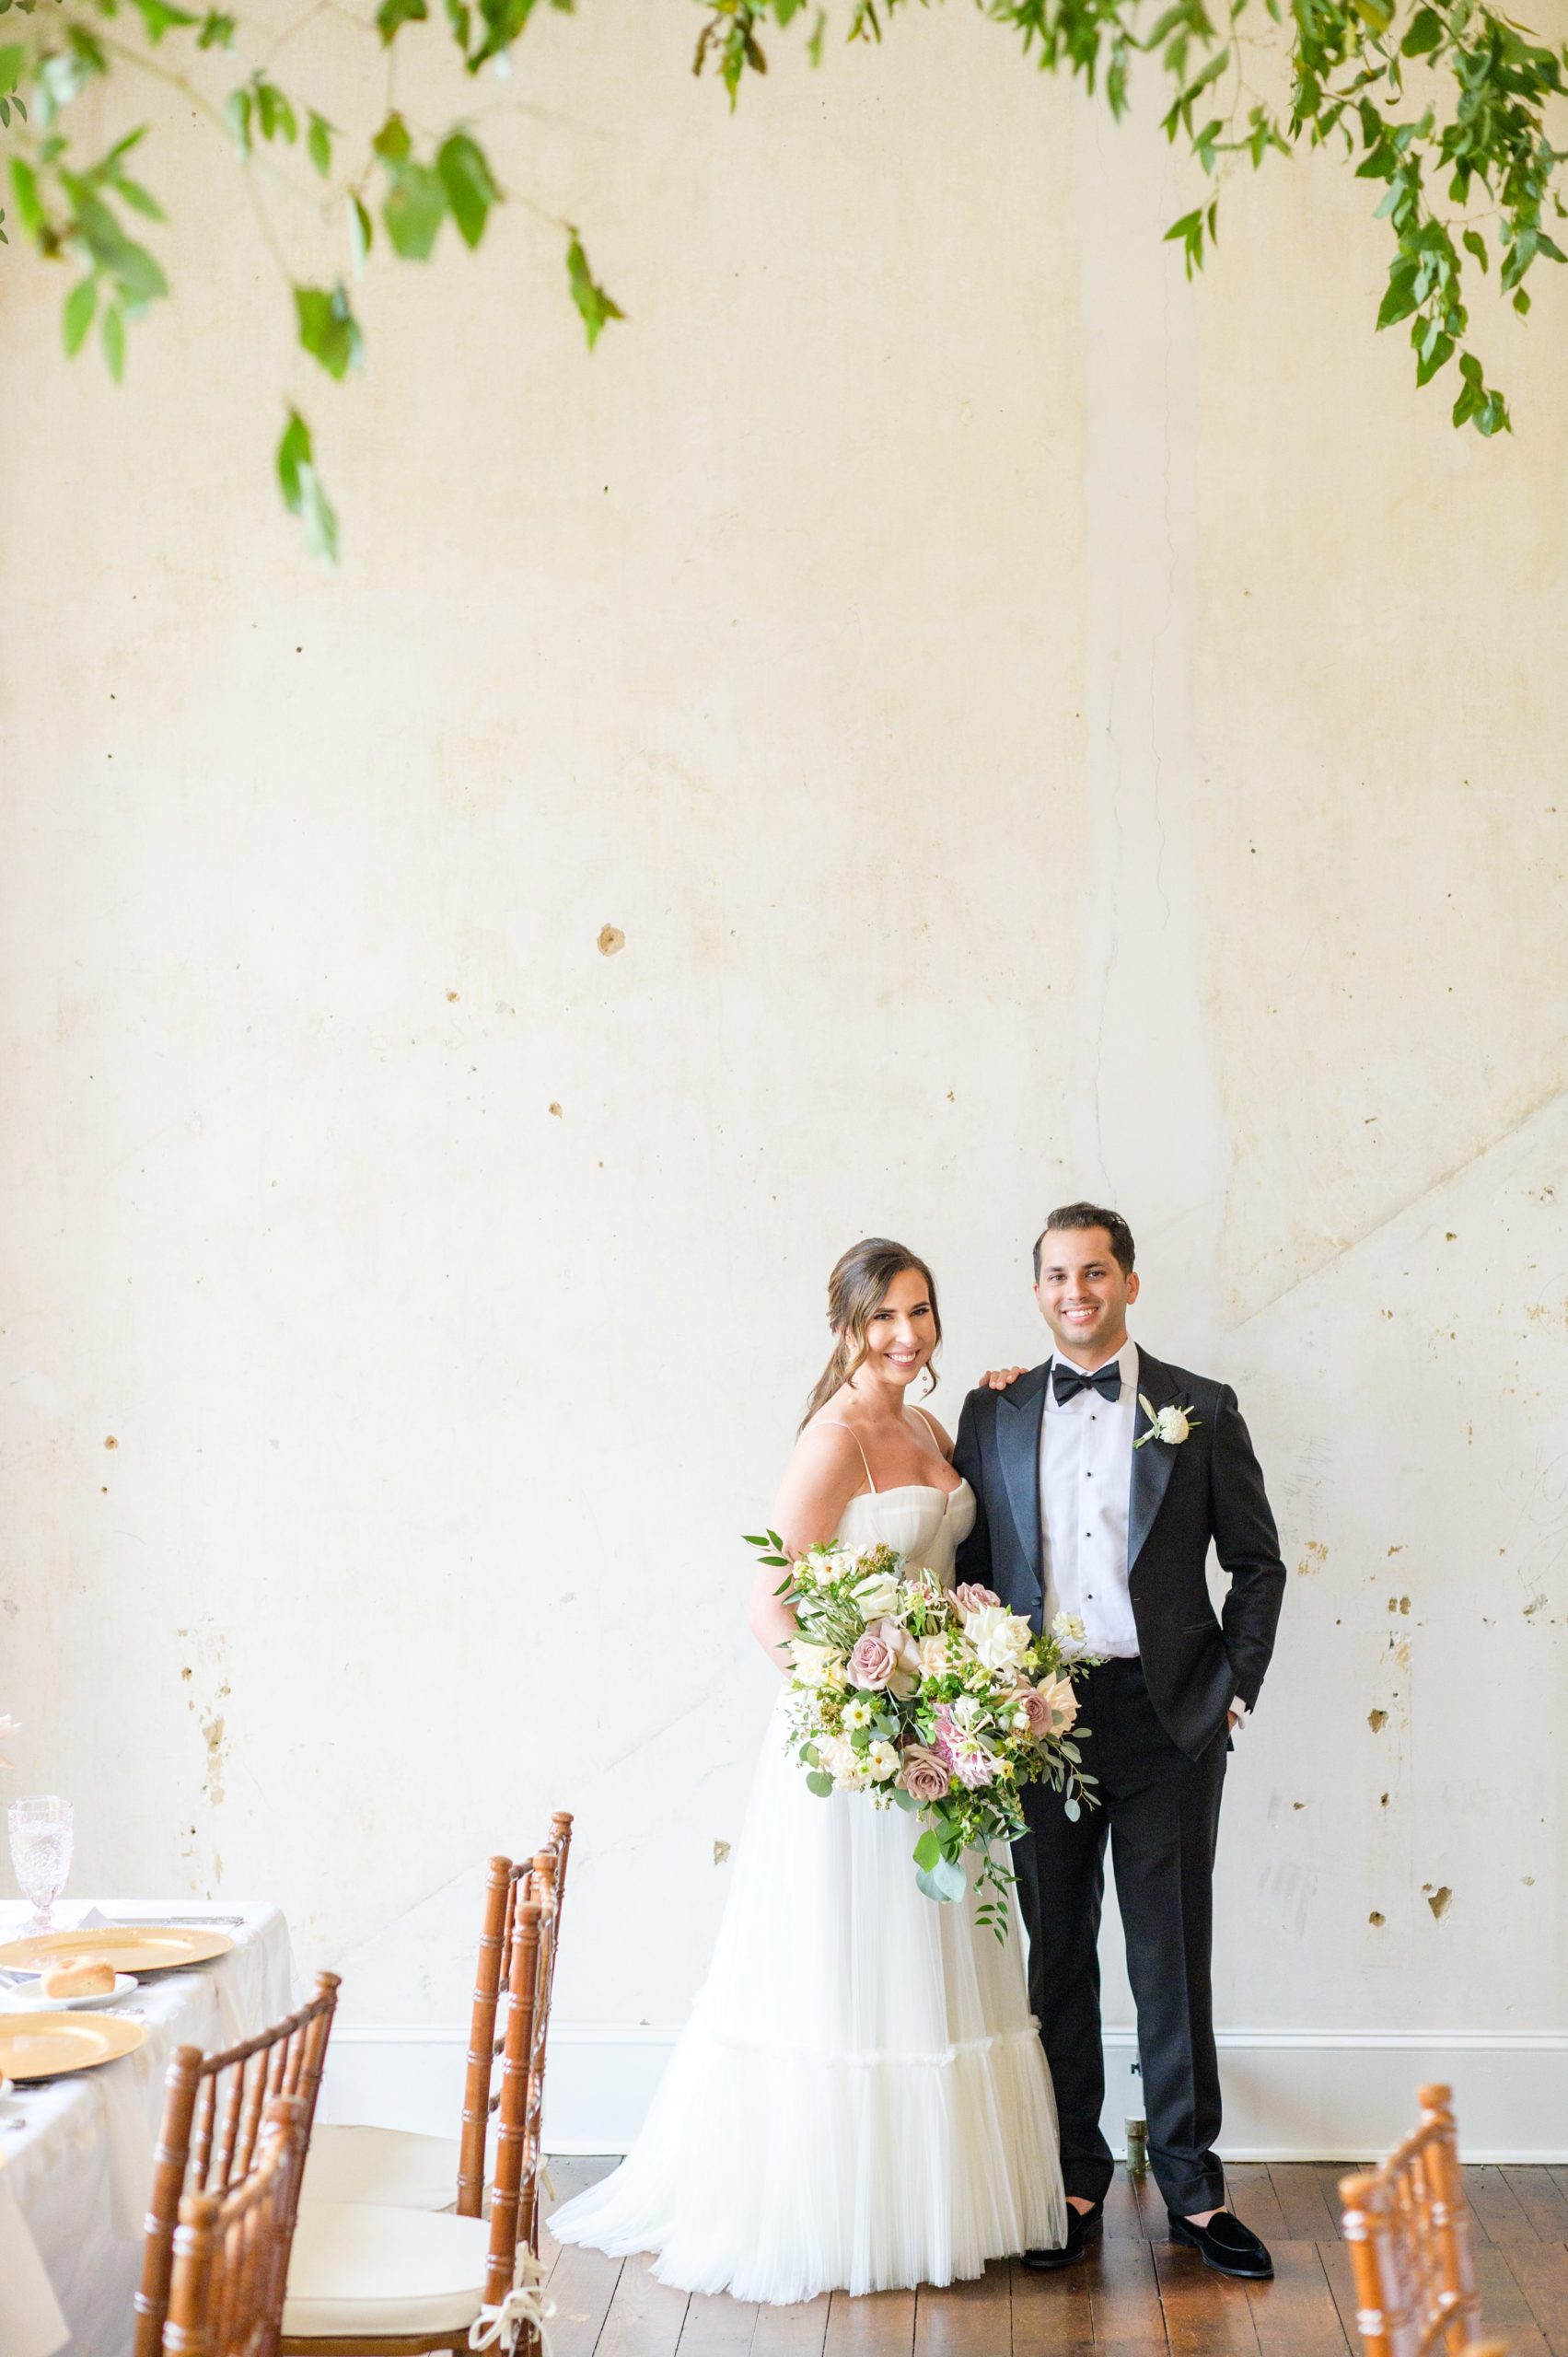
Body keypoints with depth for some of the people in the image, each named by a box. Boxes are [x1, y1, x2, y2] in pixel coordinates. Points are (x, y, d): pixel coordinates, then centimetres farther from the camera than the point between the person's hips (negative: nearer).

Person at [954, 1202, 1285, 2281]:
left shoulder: (1201, 1410, 3)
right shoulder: (994, 1413, 7)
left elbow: (1258, 1563, 6)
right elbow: (969, 1566, 8)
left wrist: (1235, 1688, -2)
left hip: (1166, 1717, -1)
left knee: (1174, 1958, 5)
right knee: (1057, 1958, 9)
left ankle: (1193, 2186, 17)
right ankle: (1075, 2182, 20)